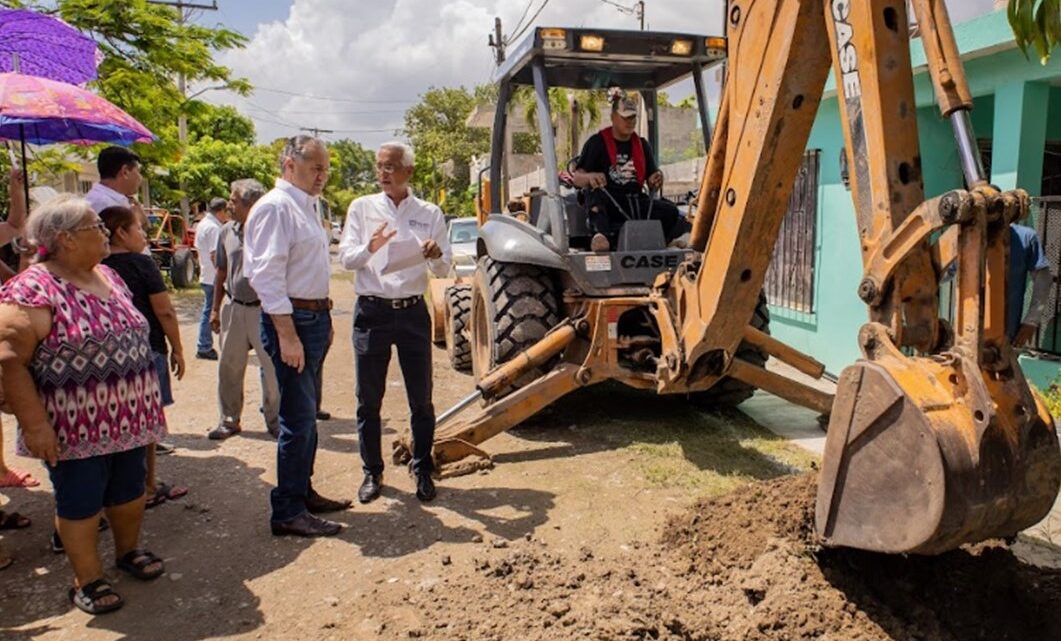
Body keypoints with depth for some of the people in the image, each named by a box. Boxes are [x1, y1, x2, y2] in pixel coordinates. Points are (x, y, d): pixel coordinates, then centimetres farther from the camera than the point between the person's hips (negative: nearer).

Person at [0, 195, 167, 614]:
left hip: (127, 418, 7)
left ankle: (128, 551, 40)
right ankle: (88, 580, 25)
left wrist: (145, 402, 18)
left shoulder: (106, 275, 7)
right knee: (81, 501, 8)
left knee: (130, 489, 18)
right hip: (77, 425, -7)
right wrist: (34, 424, -21)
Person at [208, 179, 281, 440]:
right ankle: (229, 420, 25)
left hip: (264, 309, -5)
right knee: (229, 367, 11)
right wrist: (216, 309, 15)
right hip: (234, 308, 5)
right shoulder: (227, 231, 6)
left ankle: (273, 420, 17)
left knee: (271, 367, 2)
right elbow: (221, 273, 15)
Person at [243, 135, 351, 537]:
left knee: (306, 413, 17)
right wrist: (287, 335, -24)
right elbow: (266, 275, -21)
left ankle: (303, 492, 30)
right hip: (292, 320, -10)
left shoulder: (307, 207, 16)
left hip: (315, 317, 10)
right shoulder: (275, 208, -14)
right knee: (298, 417, -6)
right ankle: (287, 513, 5)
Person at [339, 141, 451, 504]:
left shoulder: (429, 214, 6)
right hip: (372, 311, 0)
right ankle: (372, 472, 22)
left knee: (421, 399, 6)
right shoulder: (362, 208, 6)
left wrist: (436, 256, -17)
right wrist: (370, 249, -22)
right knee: (369, 399, 7)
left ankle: (423, 471, 21)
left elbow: (444, 269, 6)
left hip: (413, 311, 0)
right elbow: (345, 258, -1)